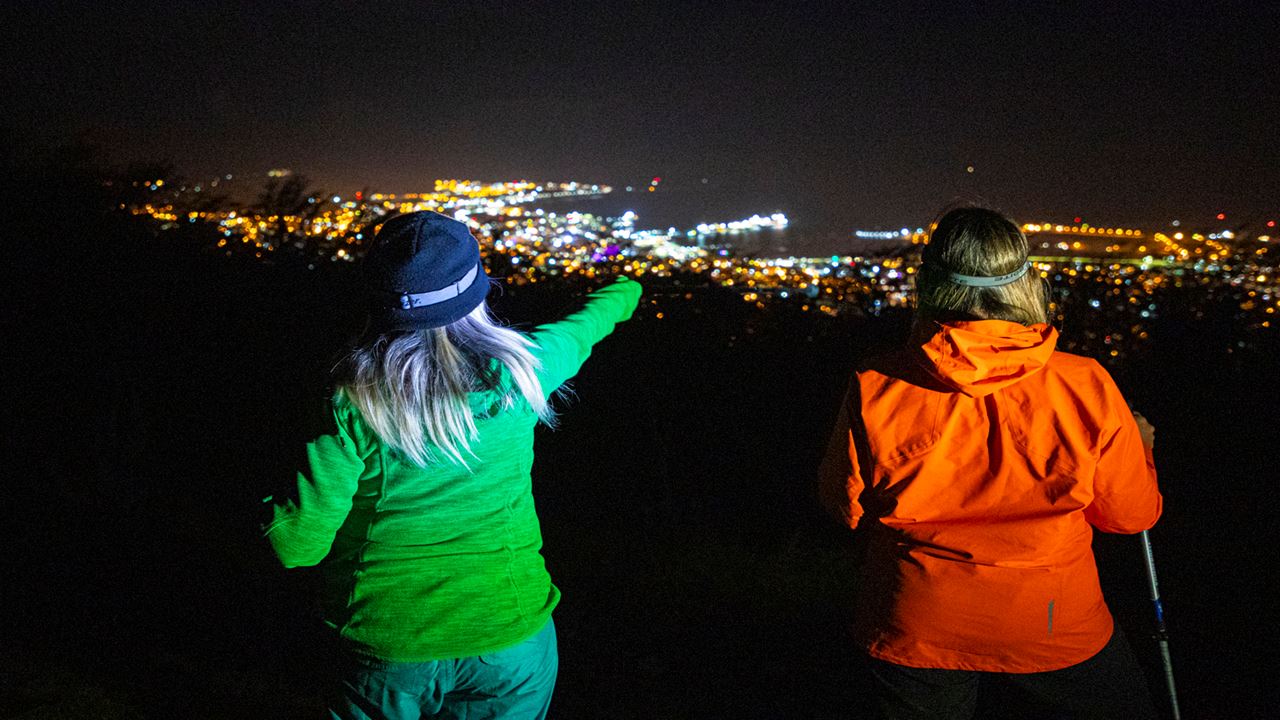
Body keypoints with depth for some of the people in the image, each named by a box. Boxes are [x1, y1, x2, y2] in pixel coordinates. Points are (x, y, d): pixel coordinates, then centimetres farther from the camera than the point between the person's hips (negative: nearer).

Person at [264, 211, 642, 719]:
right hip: (510, 641, 1)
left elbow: (299, 543, -14)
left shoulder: (355, 400, -16)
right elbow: (585, 328, 12)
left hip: (390, 650, -1)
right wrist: (622, 293, 34)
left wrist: (273, 510, 9)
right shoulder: (514, 371, -11)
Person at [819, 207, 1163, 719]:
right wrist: (1139, 446, 18)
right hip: (1052, 633, 0)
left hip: (914, 634, 1)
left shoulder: (874, 389, -18)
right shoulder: (1088, 387, -17)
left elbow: (845, 507, -4)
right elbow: (1132, 514, -2)